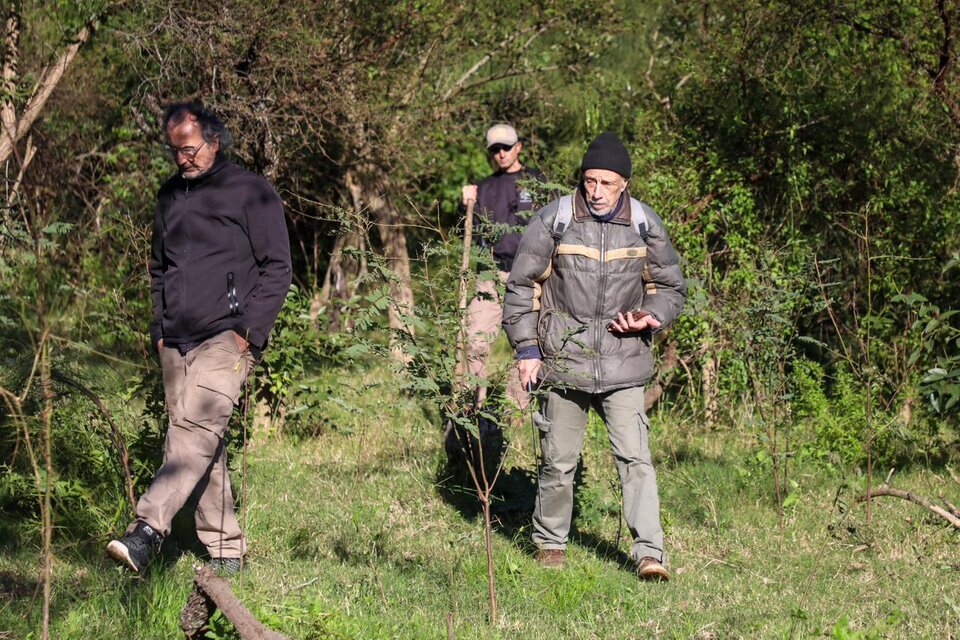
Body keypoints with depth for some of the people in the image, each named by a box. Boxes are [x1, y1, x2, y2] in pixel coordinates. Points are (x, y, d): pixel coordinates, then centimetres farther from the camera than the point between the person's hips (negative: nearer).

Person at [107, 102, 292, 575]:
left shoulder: (250, 192, -1)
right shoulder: (170, 196, 17)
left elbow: (277, 268, -3)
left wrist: (249, 332, -11)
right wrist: (159, 329, 14)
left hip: (227, 337, -7)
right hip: (176, 342, 7)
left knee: (196, 429, -23)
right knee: (203, 447, 4)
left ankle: (147, 529, -36)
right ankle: (225, 551, 8)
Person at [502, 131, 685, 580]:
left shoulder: (645, 225, 0)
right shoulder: (554, 220, -6)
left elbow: (670, 287, 13)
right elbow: (522, 285, 2)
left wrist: (650, 317, -7)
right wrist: (526, 348, -2)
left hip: (623, 363, 1)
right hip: (563, 359, 0)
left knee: (635, 457, -8)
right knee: (559, 461, 9)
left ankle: (649, 554, -6)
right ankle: (550, 544, 27)